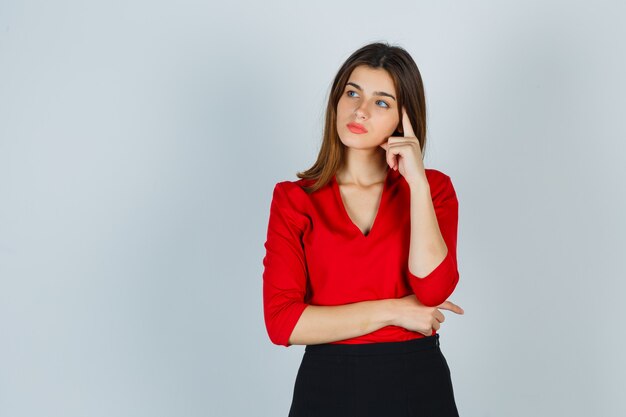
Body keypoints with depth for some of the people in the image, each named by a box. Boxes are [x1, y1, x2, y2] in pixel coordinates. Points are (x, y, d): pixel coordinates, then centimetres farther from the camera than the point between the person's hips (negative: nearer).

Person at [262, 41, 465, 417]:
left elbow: (432, 289, -15)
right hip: (326, 386, 0)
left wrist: (417, 181, -16)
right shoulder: (294, 199, -2)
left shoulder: (433, 187, 0)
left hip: (418, 386, 1)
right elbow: (281, 321, -10)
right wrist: (391, 311, -12)